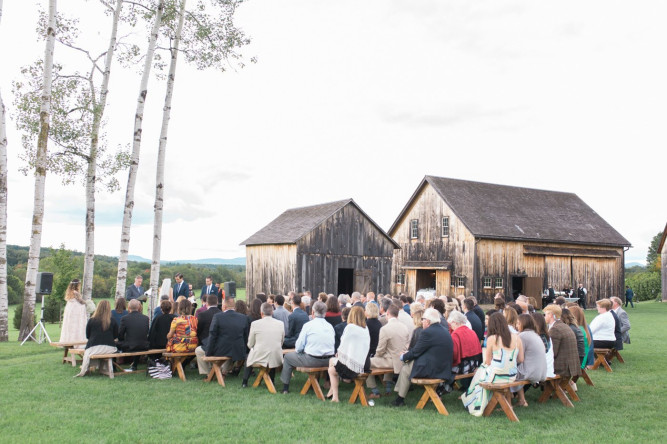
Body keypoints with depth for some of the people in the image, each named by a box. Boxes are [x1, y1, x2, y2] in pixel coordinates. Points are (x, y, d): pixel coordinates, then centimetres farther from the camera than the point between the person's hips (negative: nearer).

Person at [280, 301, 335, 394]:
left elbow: (299, 347, -9)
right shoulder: (330, 326, 4)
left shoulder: (308, 325, -10)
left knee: (288, 357, 17)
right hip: (328, 361, 6)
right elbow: (332, 344, 13)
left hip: (312, 360, -6)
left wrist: (298, 351, 16)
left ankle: (285, 388, 22)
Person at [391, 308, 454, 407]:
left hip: (432, 370, -9)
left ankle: (400, 399, 19)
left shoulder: (428, 332, -18)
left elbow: (416, 352, -10)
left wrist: (403, 357, 8)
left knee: (405, 369, 9)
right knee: (407, 363, 19)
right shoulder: (445, 330, 10)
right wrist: (408, 353, 17)